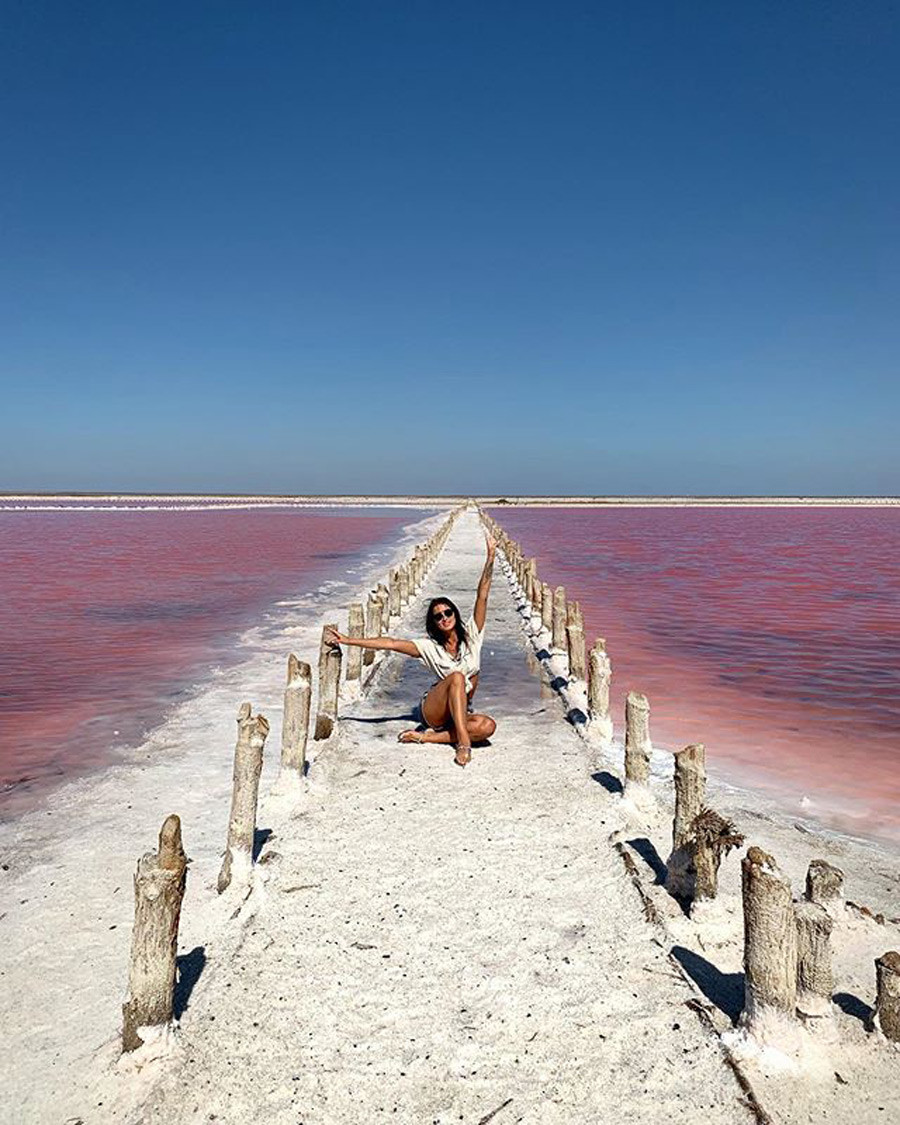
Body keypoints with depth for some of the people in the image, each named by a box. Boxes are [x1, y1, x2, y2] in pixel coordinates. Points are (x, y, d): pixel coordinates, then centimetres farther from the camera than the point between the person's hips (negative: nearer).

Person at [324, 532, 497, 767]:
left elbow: (482, 596, -5)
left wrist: (490, 557, -12)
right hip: (432, 709, -2)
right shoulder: (429, 646, 0)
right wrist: (347, 640, -9)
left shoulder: (471, 635, 2)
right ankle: (462, 742, -39)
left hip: (460, 712, 2)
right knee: (457, 677, -33)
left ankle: (429, 736, -23)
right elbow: (390, 643, -4)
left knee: (487, 726, -31)